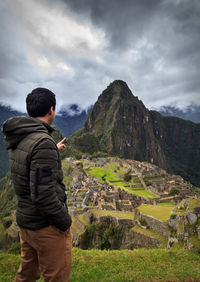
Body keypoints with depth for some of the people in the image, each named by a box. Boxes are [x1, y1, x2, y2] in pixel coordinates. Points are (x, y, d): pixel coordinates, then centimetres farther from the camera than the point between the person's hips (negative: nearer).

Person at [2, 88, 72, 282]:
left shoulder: (17, 139, 1)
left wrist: (54, 151, 32)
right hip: (47, 225, -8)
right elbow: (43, 195, -29)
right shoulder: (43, 142, -26)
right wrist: (65, 221, -15)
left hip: (25, 221, 8)